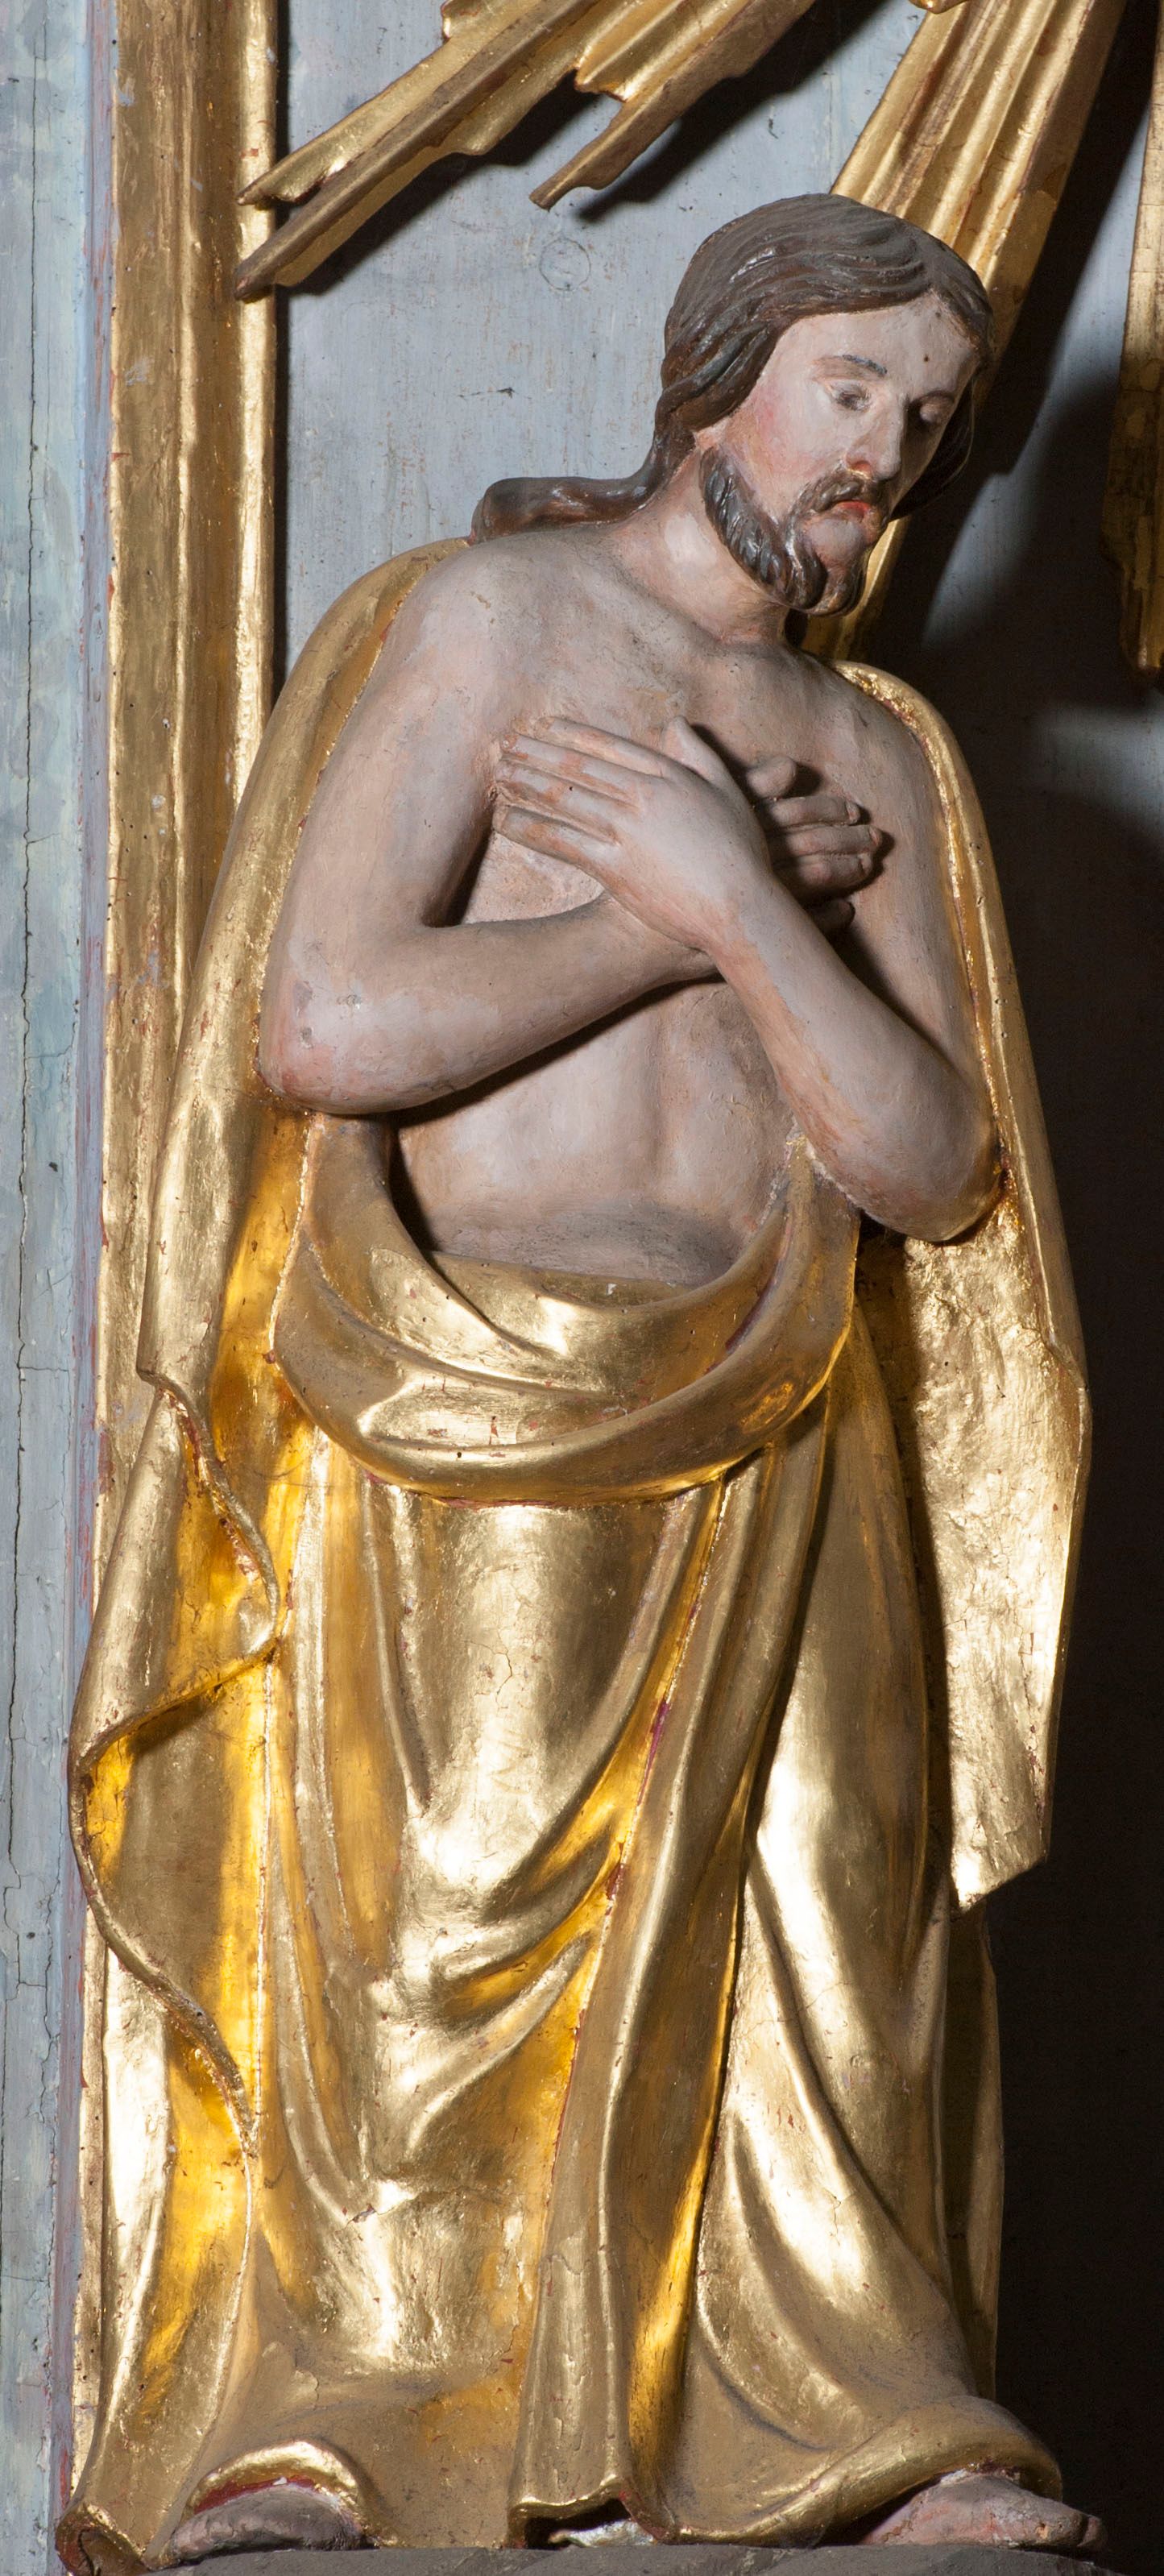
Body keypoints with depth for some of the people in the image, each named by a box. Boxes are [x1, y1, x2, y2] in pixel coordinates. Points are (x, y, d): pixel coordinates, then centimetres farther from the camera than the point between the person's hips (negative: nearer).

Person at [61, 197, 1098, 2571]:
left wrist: (740, 906, -11)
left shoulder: (882, 762, 14)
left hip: (766, 1456, 4)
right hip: (439, 1429, -4)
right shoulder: (481, 622, -1)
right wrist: (700, 920, -8)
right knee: (384, 1925, -8)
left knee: (821, 1907, -5)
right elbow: (323, 1026, -15)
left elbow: (935, 1168, 3)